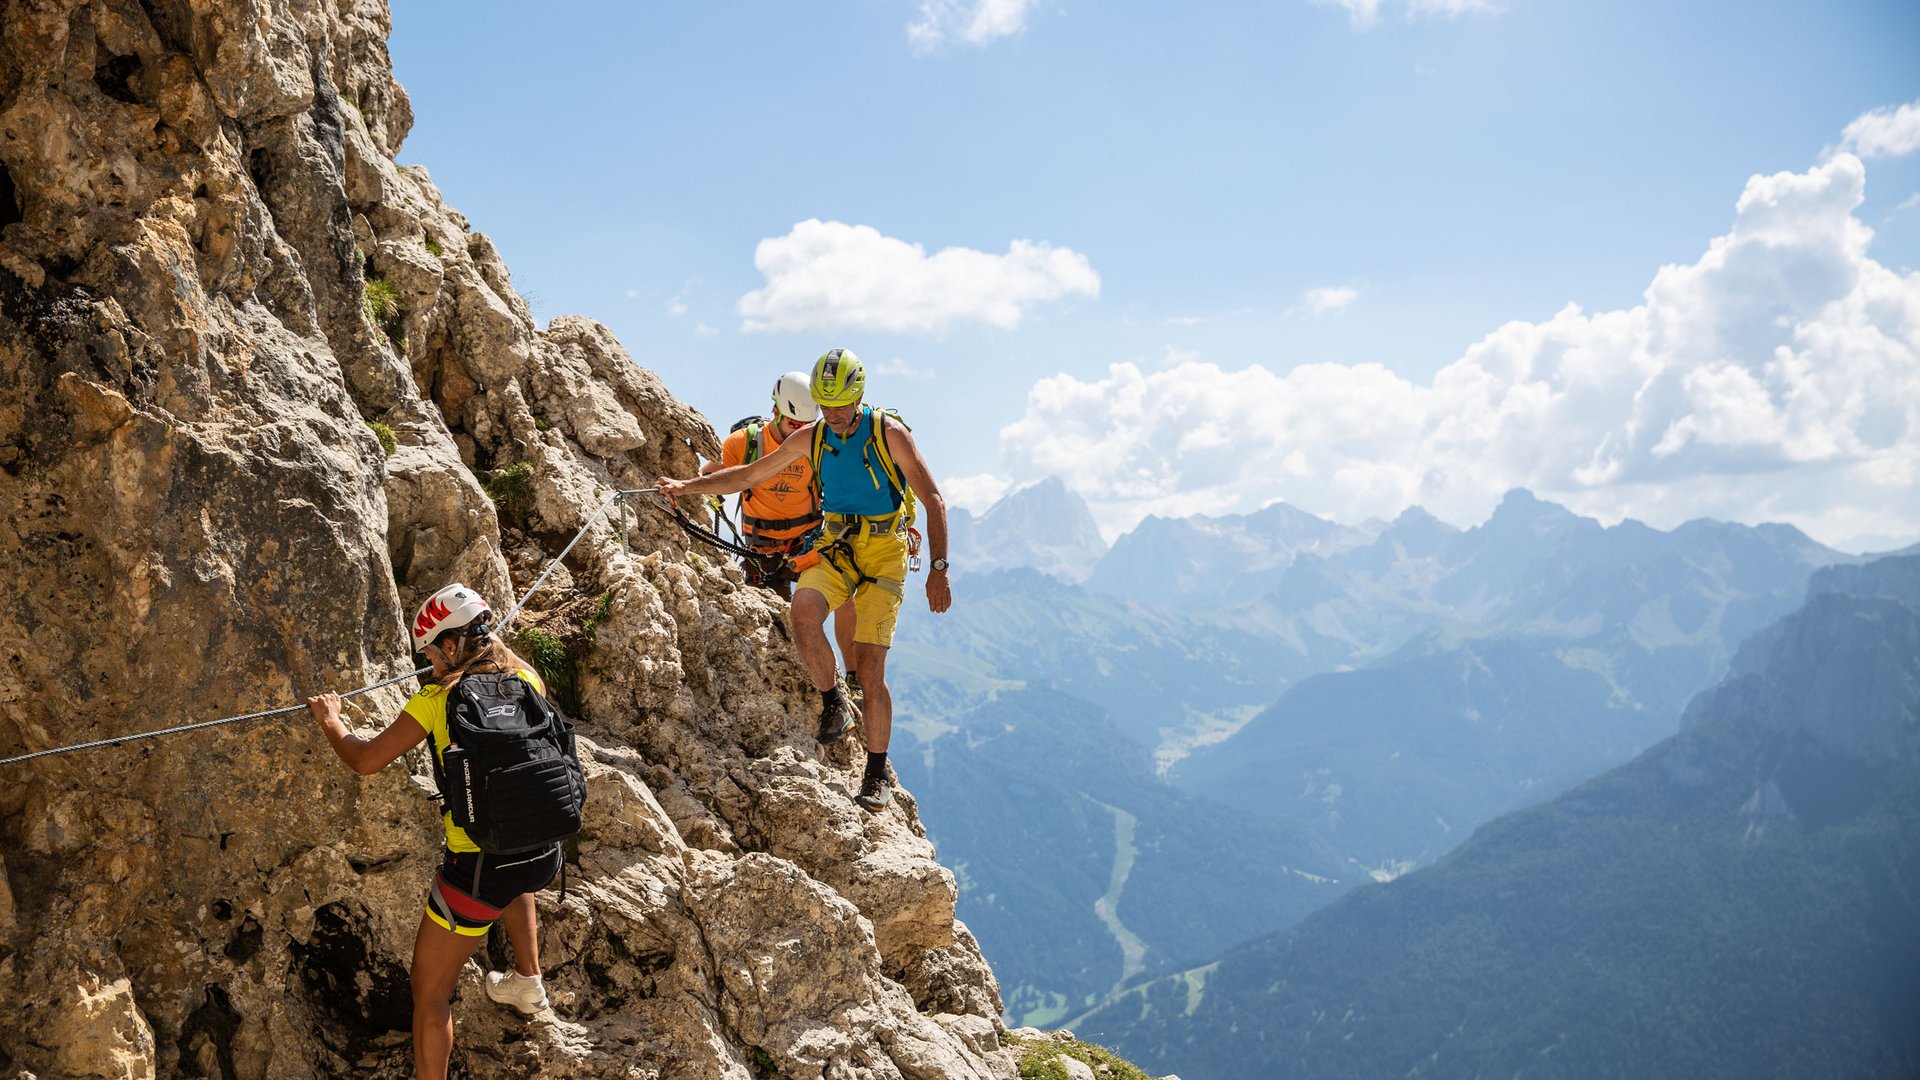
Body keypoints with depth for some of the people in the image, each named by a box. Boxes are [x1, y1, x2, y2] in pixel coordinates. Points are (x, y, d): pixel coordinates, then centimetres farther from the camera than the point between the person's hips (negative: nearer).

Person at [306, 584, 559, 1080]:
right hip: (544, 855, 6)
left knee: (429, 992, 12)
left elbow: (366, 761, -10)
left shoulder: (439, 699, -9)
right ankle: (528, 982, 42)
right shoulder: (527, 679, 4)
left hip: (479, 868, -5)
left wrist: (331, 721, 10)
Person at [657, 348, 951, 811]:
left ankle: (877, 774, 7)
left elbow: (933, 500, -7)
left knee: (870, 668, -9)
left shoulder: (889, 433, -9)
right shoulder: (811, 439, 2)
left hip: (884, 555, -3)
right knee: (804, 609, -30)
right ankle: (833, 703, -6)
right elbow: (748, 475, 11)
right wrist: (686, 486, 3)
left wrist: (938, 569, -14)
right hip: (835, 548, 3)